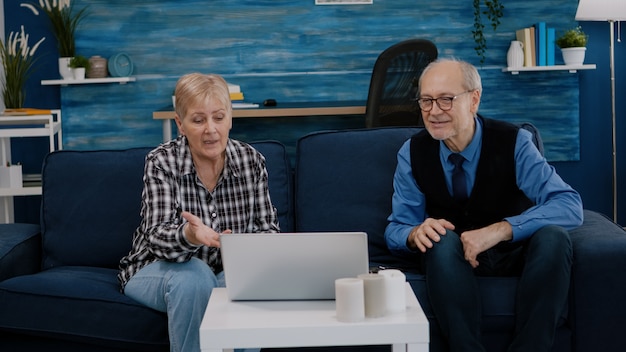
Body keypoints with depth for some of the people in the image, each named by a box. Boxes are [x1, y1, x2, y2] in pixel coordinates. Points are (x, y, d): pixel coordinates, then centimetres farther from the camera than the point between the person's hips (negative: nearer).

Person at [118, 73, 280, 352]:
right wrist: (188, 235, -48)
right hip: (158, 270, -2)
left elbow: (266, 226, -2)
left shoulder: (251, 160, -5)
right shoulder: (161, 162, -14)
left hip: (228, 272, 2)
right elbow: (156, 237, -24)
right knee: (193, 276, -34)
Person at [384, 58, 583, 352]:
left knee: (553, 236, -33)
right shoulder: (413, 153, -9)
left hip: (515, 251, 0)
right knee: (442, 239, -35)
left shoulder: (513, 142, -16)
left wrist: (499, 230, -40)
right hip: (448, 256, 1)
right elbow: (395, 230, -5)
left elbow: (570, 205, -26)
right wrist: (416, 234, -32)